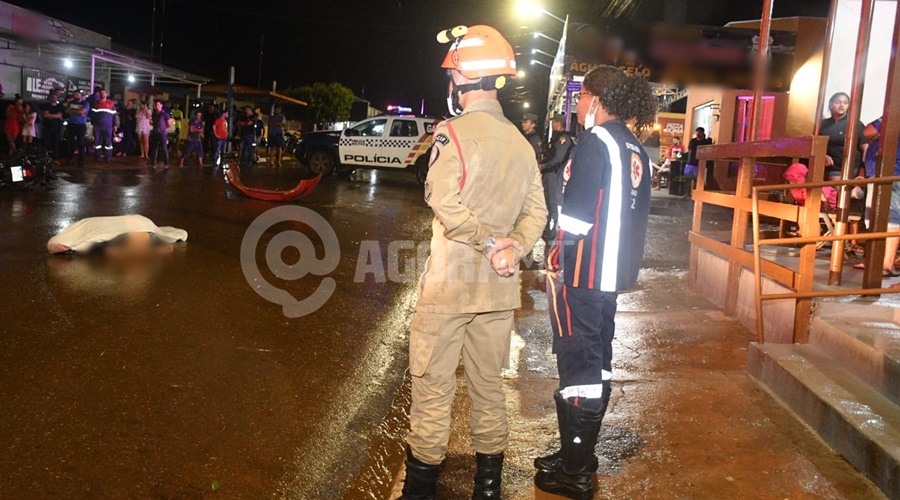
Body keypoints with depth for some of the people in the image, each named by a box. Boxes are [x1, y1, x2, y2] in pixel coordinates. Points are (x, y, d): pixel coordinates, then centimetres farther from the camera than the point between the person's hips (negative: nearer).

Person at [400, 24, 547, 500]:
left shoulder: (455, 131, -12)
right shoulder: (521, 143, 8)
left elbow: (445, 202, -24)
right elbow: (536, 213, 6)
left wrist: (490, 241, -15)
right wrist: (510, 248, -7)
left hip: (448, 286, -6)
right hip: (499, 288, 6)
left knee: (432, 385, 5)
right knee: (488, 384, 16)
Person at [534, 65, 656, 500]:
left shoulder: (596, 142, -13)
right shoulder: (634, 149, 13)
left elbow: (577, 212, -18)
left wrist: (557, 263, -10)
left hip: (581, 272, -9)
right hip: (612, 272, 9)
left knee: (577, 365, -3)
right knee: (597, 360, 15)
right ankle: (582, 453, 28)